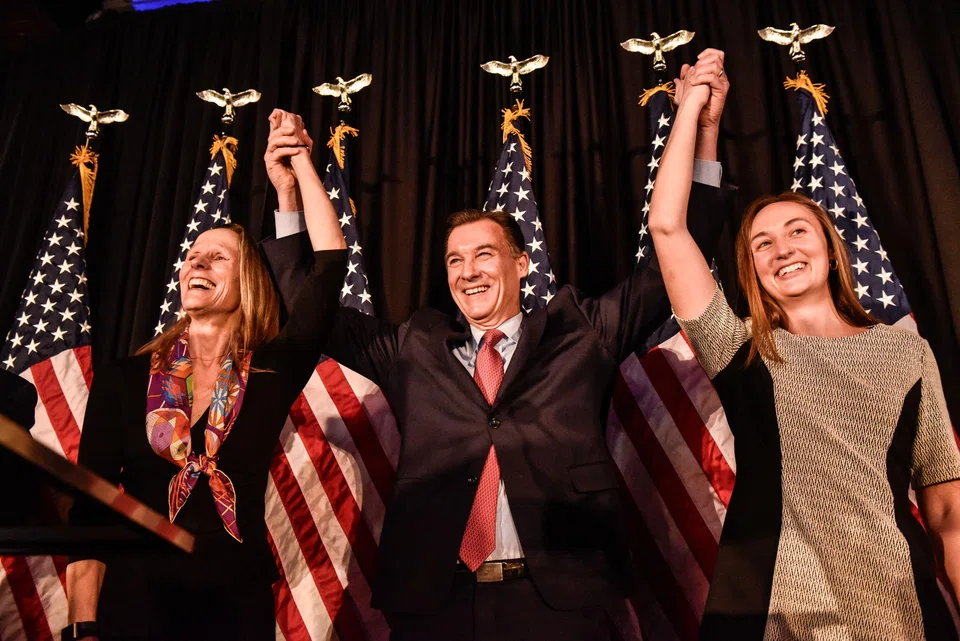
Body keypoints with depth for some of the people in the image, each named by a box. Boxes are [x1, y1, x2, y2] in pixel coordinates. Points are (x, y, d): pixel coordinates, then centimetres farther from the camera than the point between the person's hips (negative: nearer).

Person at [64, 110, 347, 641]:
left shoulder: (273, 372, -3)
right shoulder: (124, 379, 0)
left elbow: (331, 262, -11)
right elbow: (90, 507, -2)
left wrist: (300, 161, -7)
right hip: (137, 598, 1)